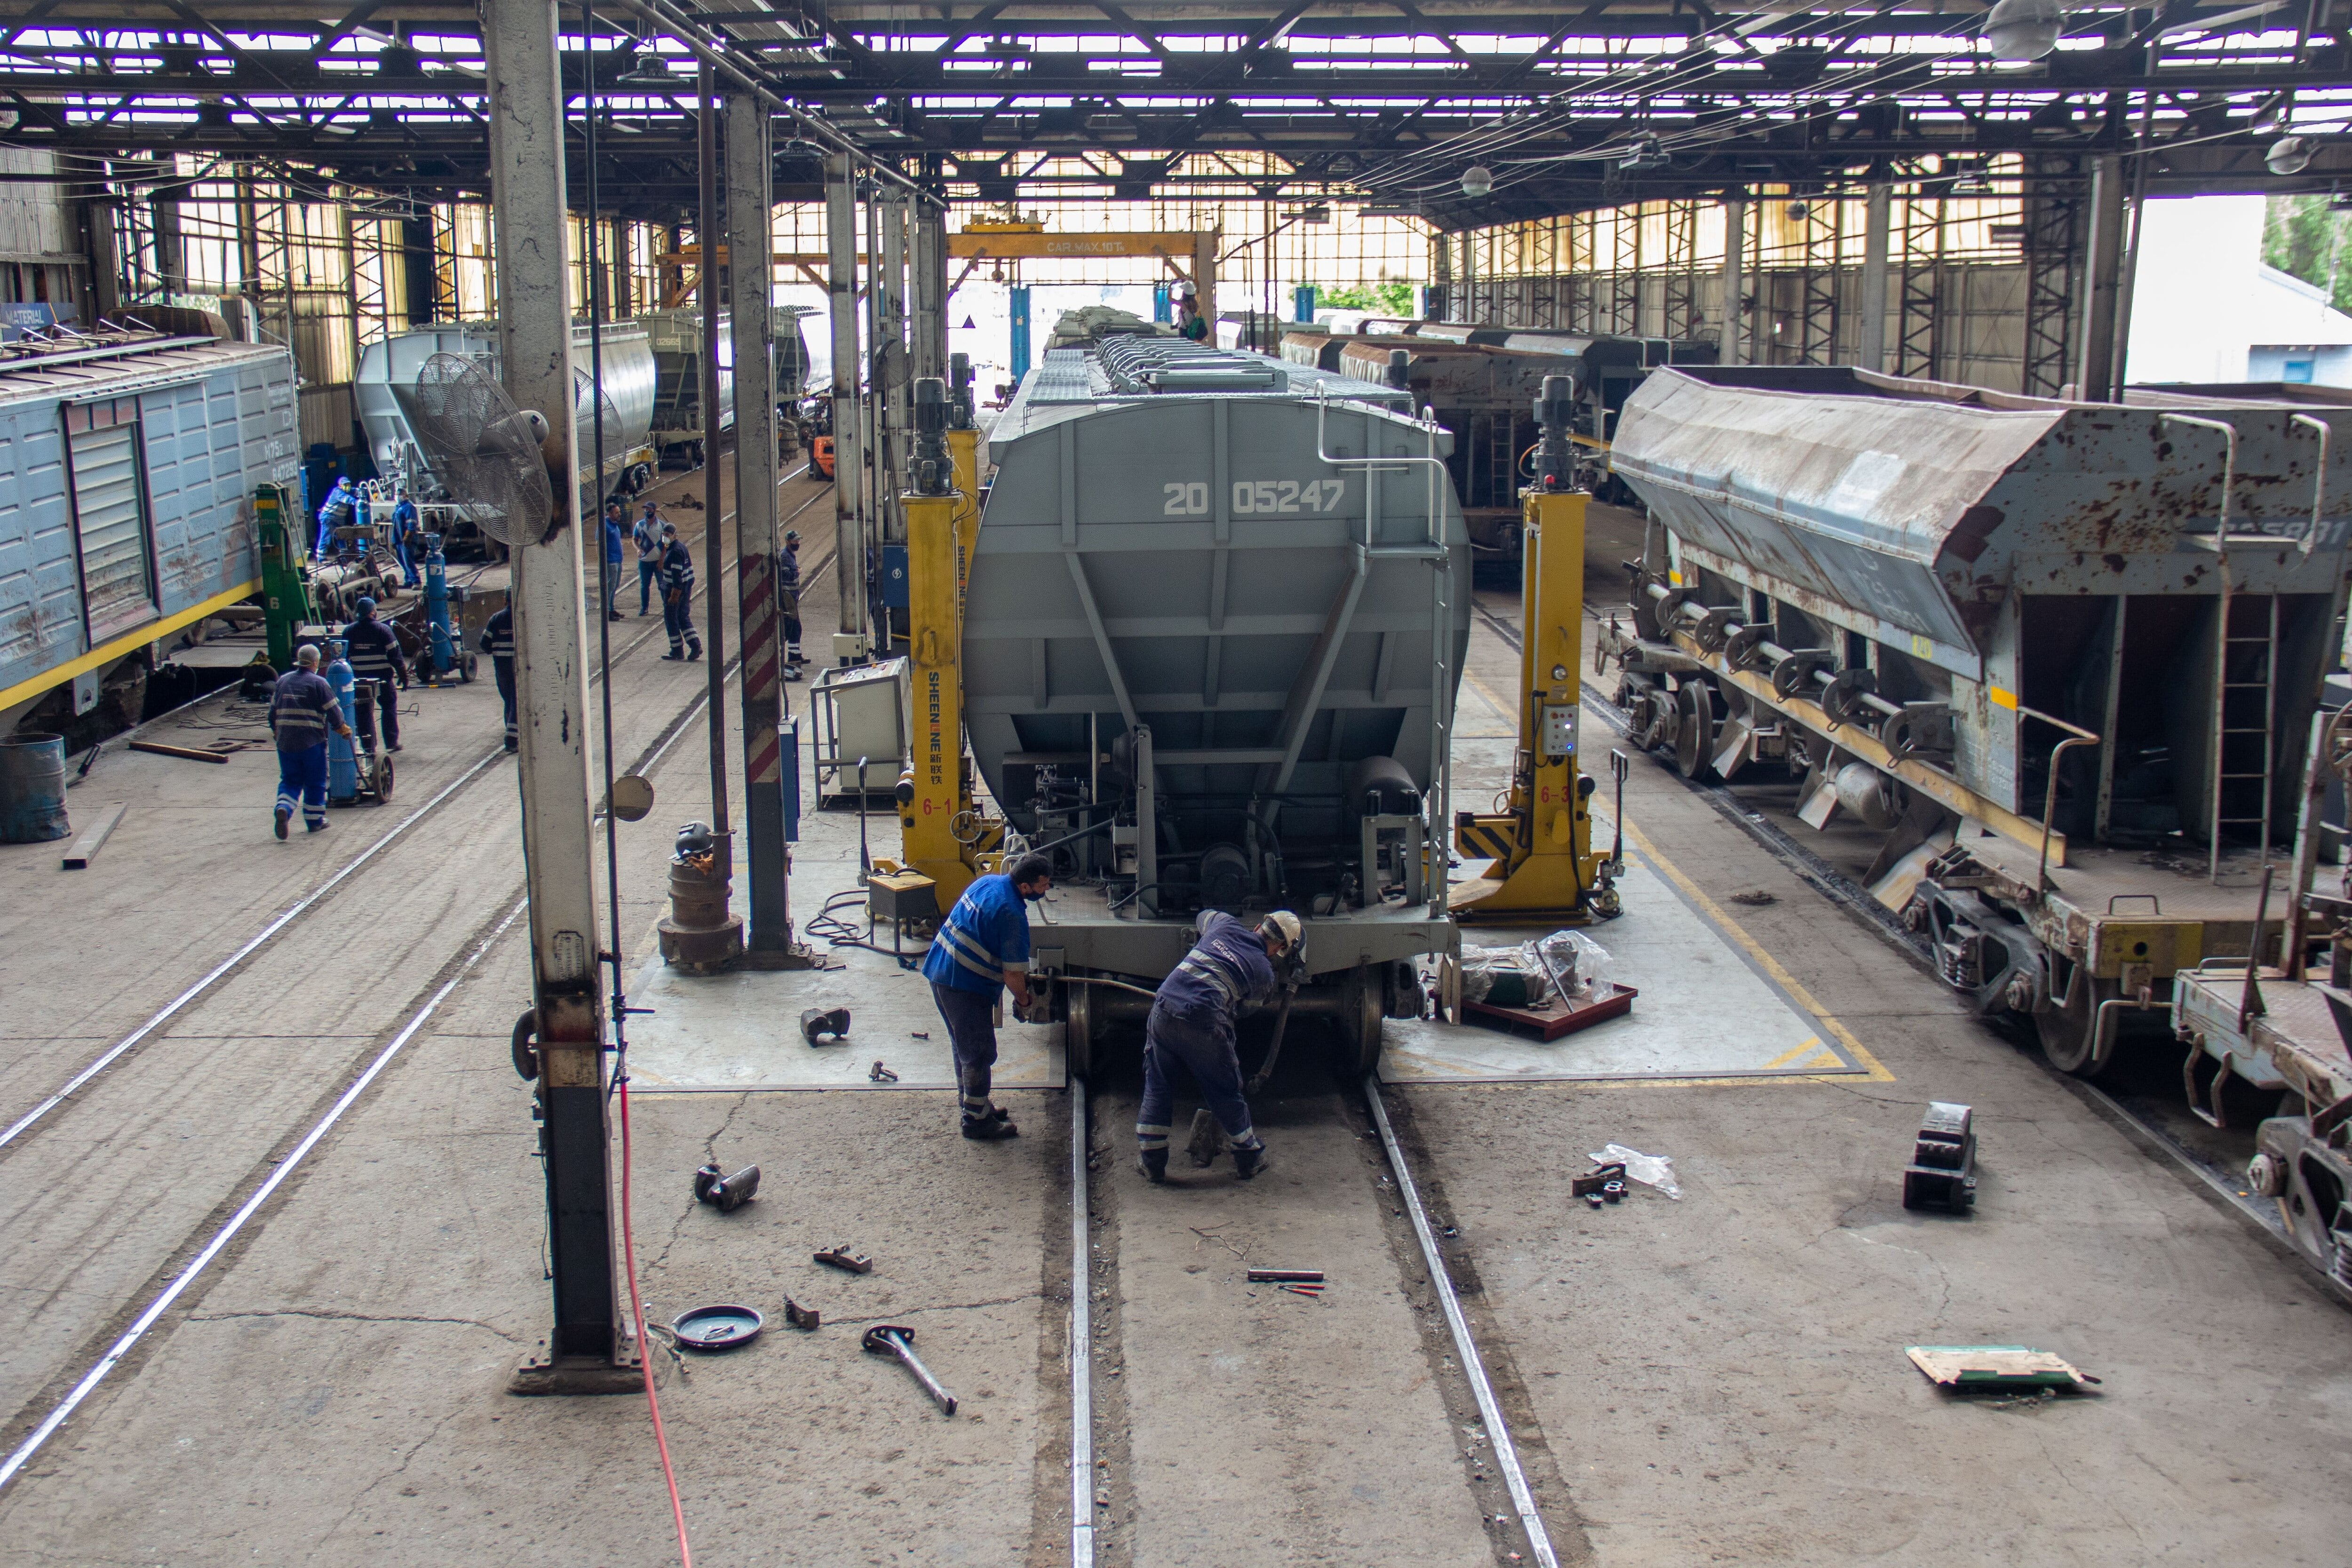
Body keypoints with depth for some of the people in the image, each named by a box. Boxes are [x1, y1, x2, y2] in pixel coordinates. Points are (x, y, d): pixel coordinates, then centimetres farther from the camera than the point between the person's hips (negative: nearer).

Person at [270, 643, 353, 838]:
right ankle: (315, 821, 15)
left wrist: (276, 733, 31)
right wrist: (342, 728, 12)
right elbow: (334, 711, -7)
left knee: (289, 781, 12)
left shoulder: (283, 681, 9)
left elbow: (273, 711, 17)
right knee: (315, 783, 9)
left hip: (285, 742, 4)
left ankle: (284, 808, -13)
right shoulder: (318, 683, -8)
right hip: (312, 741, -4)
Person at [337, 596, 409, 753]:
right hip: (382, 679, -3)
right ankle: (392, 742, 8)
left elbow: (342, 656, 7)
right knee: (389, 707, 11)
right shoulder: (383, 630, -9)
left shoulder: (348, 632, 2)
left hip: (359, 680, 3)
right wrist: (404, 677, -2)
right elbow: (396, 656, -9)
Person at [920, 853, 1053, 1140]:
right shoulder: (1012, 915, -22)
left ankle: (974, 1104, 37)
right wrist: (1023, 998, 2)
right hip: (965, 987, -10)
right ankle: (977, 1120, 13)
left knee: (965, 1045, 22)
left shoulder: (988, 882, 6)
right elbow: (1013, 974, -19)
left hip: (939, 972, 10)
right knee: (980, 1052, 3)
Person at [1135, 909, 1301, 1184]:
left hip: (1162, 1010, 4)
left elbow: (1204, 915, 40)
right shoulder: (1264, 972, 6)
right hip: (1202, 1023, -4)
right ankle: (1249, 1159, 30)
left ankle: (1152, 1163, 22)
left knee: (1157, 1089, 18)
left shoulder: (1224, 924, 17)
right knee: (1225, 1092, 15)